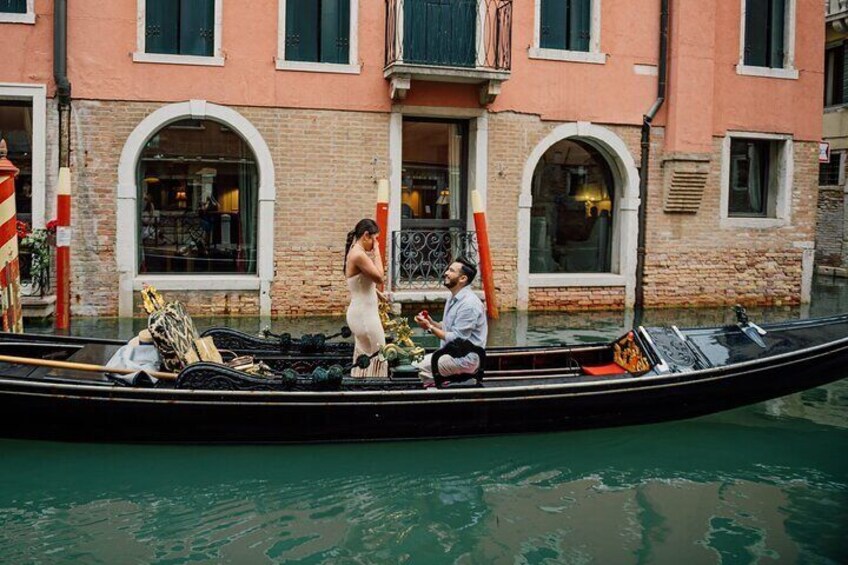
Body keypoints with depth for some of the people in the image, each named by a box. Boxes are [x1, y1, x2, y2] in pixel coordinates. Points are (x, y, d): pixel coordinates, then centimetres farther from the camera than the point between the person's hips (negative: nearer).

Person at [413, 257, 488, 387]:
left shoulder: (468, 303, -20)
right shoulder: (453, 298, 12)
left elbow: (456, 338, -22)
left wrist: (430, 328, -16)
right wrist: (431, 322, 0)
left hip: (465, 358, -10)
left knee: (421, 367, -18)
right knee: (416, 362, 3)